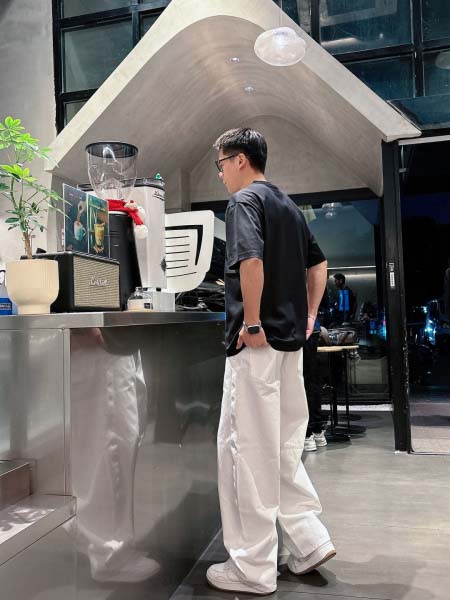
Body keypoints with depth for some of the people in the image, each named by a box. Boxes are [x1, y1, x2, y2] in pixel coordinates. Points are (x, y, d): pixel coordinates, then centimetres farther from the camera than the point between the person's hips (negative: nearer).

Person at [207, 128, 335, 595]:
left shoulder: (245, 201, -8)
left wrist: (252, 322, -18)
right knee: (283, 447, 17)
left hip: (257, 343, -9)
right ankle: (307, 542, 23)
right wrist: (308, 317, 21)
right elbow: (318, 263, 25)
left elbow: (251, 261, -26)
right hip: (290, 341, 9)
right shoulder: (287, 205, 19)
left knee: (246, 450, 0)